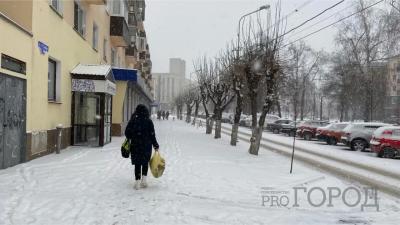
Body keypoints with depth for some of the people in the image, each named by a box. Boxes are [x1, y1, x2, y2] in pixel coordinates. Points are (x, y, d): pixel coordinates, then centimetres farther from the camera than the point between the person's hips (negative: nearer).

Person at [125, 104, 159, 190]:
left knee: (137, 164, 9)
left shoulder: (133, 120, -3)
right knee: (145, 163, 17)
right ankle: (144, 180, 12)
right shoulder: (148, 121, -6)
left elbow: (127, 133, 1)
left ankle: (137, 182, 8)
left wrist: (130, 139, 23)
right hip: (146, 146, -1)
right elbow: (152, 135, -5)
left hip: (135, 145, 1)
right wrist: (156, 145, 6)